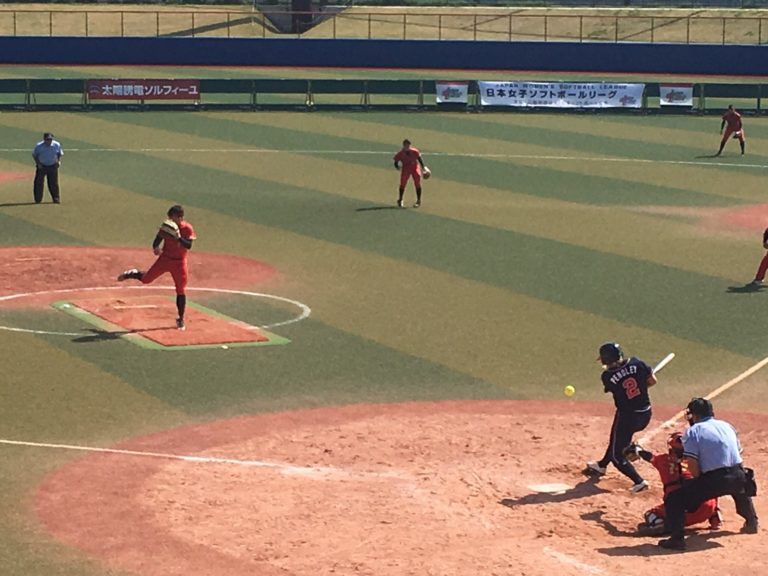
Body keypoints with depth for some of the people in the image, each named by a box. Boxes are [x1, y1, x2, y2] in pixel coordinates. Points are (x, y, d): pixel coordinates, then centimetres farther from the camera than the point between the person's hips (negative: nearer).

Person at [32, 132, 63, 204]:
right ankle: (38, 200, 11)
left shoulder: (57, 145, -10)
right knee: (39, 182, 1)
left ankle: (56, 199, 13)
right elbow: (34, 155, -2)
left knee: (54, 183, 3)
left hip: (53, 166, 1)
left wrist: (59, 161, -9)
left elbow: (60, 154, 7)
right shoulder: (39, 146, -16)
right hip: (41, 166, -1)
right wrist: (38, 163, -13)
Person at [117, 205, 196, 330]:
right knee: (146, 279, -1)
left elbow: (188, 246, -24)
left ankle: (180, 319, 11)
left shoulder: (188, 229, -14)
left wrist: (178, 237, -38)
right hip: (164, 258, 2)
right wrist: (156, 247, -24)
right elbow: (158, 239, -3)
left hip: (179, 262, -2)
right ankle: (131, 274, 33)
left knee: (181, 291, 0)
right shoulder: (167, 226, -6)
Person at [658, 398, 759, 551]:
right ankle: (752, 522, 48)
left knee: (673, 499, 3)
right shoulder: (727, 426, 19)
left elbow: (693, 468, -6)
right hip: (738, 478, 6)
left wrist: (701, 484, 11)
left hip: (713, 480, -6)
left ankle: (677, 538, -11)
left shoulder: (693, 431, 2)